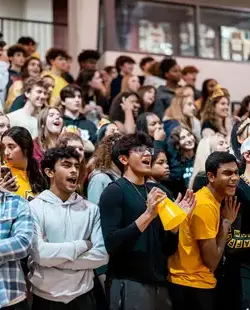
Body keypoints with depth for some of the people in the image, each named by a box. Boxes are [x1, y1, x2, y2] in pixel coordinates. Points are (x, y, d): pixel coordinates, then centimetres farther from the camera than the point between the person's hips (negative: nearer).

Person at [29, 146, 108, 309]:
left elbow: (102, 254, -6)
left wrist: (57, 261, -13)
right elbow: (39, 253, -17)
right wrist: (82, 245, -9)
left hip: (83, 296, 2)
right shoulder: (34, 208, -6)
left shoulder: (91, 209, 2)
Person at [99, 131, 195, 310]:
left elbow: (167, 249, 13)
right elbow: (111, 244, -18)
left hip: (159, 284, 6)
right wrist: (147, 215, -24)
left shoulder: (155, 192, 12)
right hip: (129, 284, -6)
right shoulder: (115, 191, -7)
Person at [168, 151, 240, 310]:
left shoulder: (210, 200, 7)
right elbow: (211, 262, -18)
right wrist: (226, 222, -11)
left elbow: (211, 259, 10)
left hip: (200, 282, 9)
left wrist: (225, 221, 0)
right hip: (191, 285, -9)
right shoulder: (205, 206, -20)